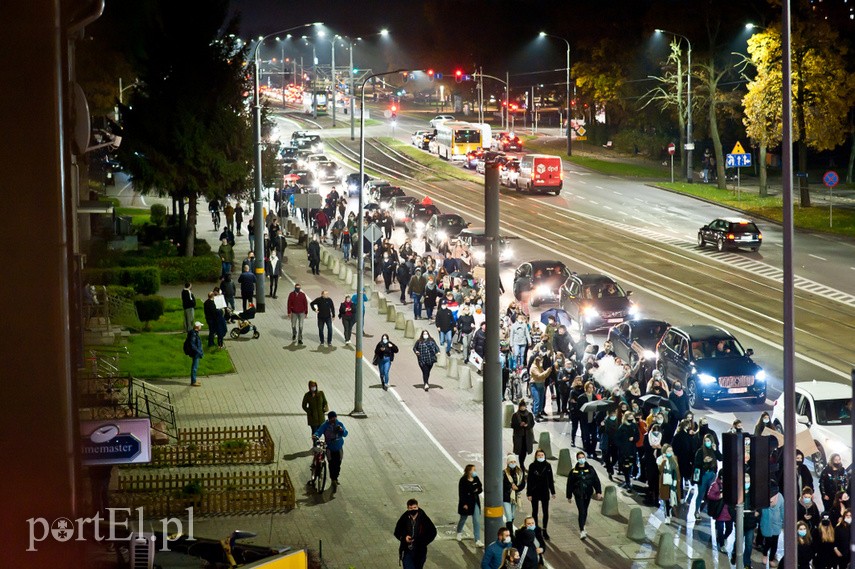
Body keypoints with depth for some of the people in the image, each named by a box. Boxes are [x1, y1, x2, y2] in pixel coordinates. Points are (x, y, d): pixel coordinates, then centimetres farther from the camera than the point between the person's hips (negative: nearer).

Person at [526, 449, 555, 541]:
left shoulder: (548, 466, 1)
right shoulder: (532, 466, -6)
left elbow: (551, 480, 7)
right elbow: (529, 480, -5)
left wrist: (553, 492, 8)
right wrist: (529, 493, -7)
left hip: (545, 492, 2)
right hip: (535, 492, -2)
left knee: (546, 512, 3)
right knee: (535, 511, 8)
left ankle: (544, 530, 12)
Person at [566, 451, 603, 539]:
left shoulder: (590, 469, 1)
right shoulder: (574, 471, -2)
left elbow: (596, 481, 1)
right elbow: (569, 484, 3)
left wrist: (598, 492, -5)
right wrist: (569, 496, 4)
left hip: (588, 493, 3)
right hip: (578, 494, -2)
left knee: (585, 511, 15)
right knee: (581, 511, -11)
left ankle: (582, 527, 34)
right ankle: (582, 531, -11)